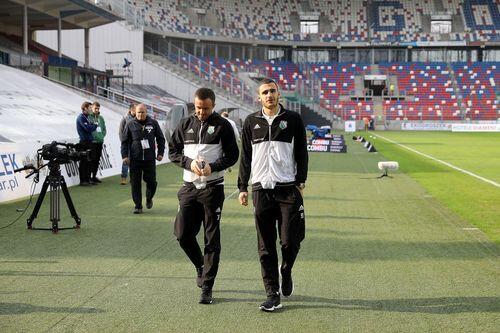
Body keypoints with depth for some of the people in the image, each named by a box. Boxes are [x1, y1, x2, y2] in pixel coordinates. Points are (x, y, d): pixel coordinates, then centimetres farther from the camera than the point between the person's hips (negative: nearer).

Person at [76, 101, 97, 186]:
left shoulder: (86, 117, 17)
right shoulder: (81, 117, -11)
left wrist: (92, 125, 0)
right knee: (84, 161, -5)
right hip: (84, 142, -9)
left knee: (89, 161, 12)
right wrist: (95, 126, -4)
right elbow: (88, 128, -20)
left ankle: (88, 179, 18)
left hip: (89, 142, 9)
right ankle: (82, 180, -1)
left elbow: (90, 127, 19)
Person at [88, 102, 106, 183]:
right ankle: (89, 176, -2)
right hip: (92, 142, -6)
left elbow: (104, 129, 16)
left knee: (97, 159, 10)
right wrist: (94, 136, -15)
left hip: (100, 141, 6)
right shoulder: (88, 117, -6)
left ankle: (94, 176, 19)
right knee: (92, 159, -8)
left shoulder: (101, 118, 14)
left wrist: (102, 136, 1)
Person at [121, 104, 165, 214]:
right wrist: (125, 156, -1)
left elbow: (160, 138, 12)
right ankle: (138, 206, 9)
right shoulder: (130, 124, 2)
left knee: (151, 181, 2)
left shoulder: (153, 123, 4)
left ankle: (149, 199, 30)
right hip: (134, 159, 0)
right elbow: (124, 141, 6)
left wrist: (160, 153, 6)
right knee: (135, 183, 1)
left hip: (150, 159, 0)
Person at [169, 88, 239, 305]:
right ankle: (201, 266, 28)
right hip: (189, 187, 3)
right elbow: (173, 151, 10)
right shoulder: (185, 125, 10)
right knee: (182, 234, 0)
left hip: (213, 188, -3)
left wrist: (212, 167, -17)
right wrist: (189, 163, -9)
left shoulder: (222, 126, 0)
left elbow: (232, 155, -1)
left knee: (212, 239, 0)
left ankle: (207, 287, 7)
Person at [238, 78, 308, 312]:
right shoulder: (251, 122, 9)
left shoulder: (293, 119, 5)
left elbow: (302, 152, 7)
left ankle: (286, 271, 28)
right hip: (261, 189, 2)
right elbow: (245, 157, 12)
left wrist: (300, 182, -2)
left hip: (288, 189, -2)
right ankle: (273, 295, 9)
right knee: (266, 247, 2)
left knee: (290, 241, -5)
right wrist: (242, 187, 8)